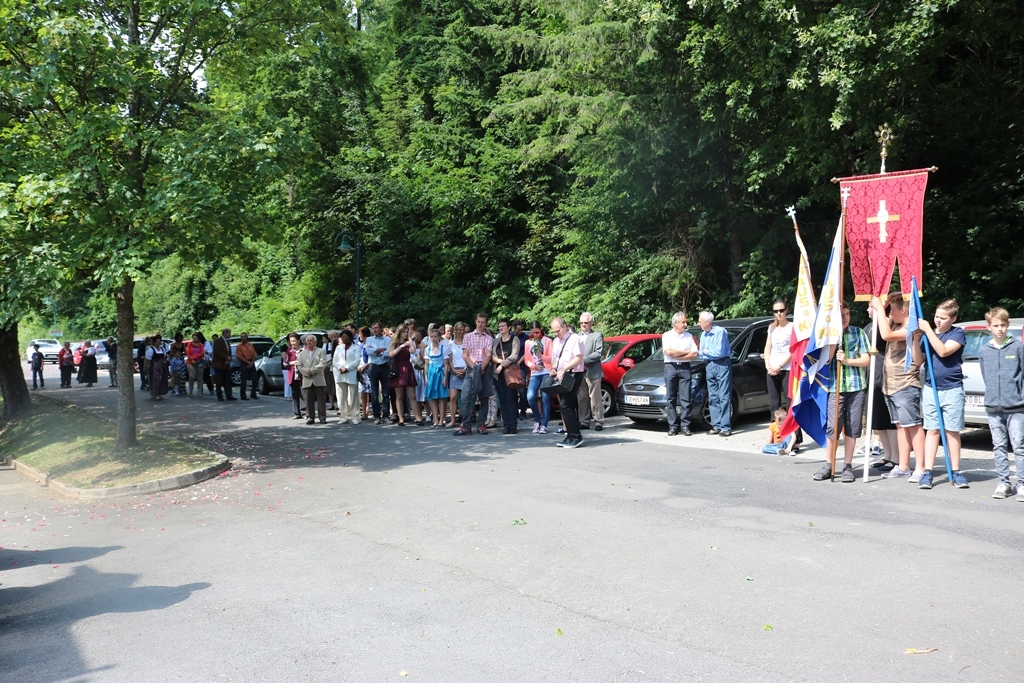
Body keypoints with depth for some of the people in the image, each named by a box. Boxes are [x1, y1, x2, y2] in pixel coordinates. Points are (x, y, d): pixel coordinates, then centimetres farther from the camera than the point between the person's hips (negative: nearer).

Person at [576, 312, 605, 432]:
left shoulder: (597, 336, 1)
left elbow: (599, 353, -9)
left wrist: (584, 360, -15)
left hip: (593, 372, -5)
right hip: (579, 372, 5)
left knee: (595, 398, -3)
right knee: (582, 399, 8)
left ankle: (598, 422, 2)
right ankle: (584, 422, 14)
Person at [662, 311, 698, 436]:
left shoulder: (689, 336, 14)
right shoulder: (667, 335, 7)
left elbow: (694, 354, 4)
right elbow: (669, 352, -8)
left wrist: (678, 356, -6)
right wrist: (686, 352, -2)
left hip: (685, 368, 1)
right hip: (670, 367, -1)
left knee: (685, 398, -3)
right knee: (671, 398, -1)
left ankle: (685, 426, -1)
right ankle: (673, 426, 2)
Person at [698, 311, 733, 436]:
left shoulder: (720, 332, -11)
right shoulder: (703, 334, 13)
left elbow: (720, 352, -16)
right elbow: (701, 353, 16)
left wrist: (705, 351, -4)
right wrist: (698, 352, -5)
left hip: (722, 365, -8)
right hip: (709, 366, 8)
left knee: (724, 397, -7)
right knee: (713, 398, 7)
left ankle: (725, 427, -7)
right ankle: (716, 425, 12)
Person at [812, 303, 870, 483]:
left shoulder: (858, 333, 4)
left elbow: (866, 359, 1)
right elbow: (827, 358, -8)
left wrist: (847, 360, -14)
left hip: (857, 387, 0)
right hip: (835, 387, 0)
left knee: (852, 427, 5)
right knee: (832, 427, -4)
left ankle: (848, 466, 14)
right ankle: (829, 466, 7)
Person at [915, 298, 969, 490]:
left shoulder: (958, 333, -2)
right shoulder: (928, 334, 8)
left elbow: (943, 351, -18)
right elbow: (918, 360, 3)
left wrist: (927, 330, -17)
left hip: (952, 390, -3)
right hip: (930, 389, 3)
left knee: (952, 431, 3)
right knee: (932, 431, 4)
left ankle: (956, 473, 12)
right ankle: (927, 472, 4)